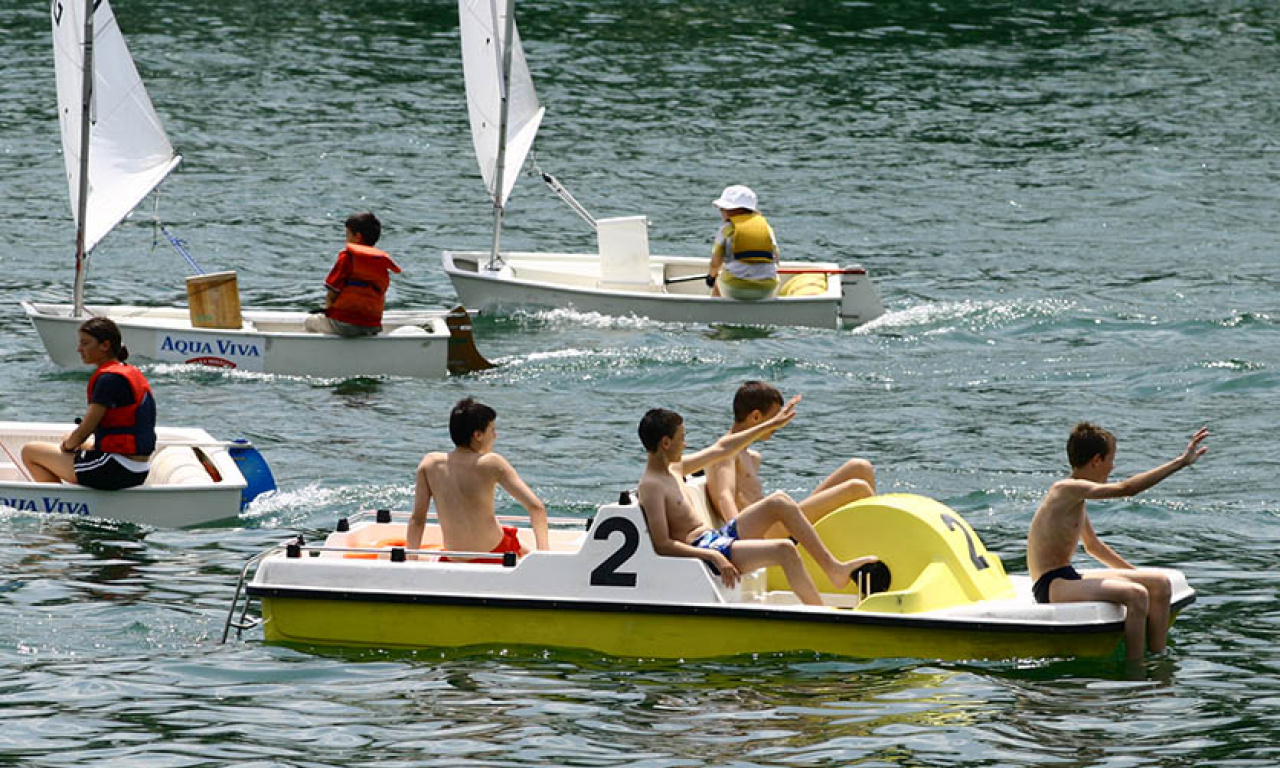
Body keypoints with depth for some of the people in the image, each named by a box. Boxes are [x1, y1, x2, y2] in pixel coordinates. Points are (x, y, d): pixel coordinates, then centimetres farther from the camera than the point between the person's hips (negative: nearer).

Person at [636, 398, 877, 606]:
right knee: (785, 549, -24)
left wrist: (771, 425, 26)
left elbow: (720, 449, 23)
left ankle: (834, 568, 6)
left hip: (714, 538, 11)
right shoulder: (651, 486, -17)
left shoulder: (674, 467, 13)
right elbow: (662, 545, -23)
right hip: (701, 551, -11)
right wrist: (712, 557, -29)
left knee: (779, 502, 5)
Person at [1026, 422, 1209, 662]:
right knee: (1136, 595, -30)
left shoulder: (1075, 497, 16)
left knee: (1159, 583, 7)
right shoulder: (1067, 489, -16)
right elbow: (1126, 489, -24)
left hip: (1068, 579, 10)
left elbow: (1093, 546, 29)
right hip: (1051, 586, -10)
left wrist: (1134, 573, 26)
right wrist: (1181, 462, -23)